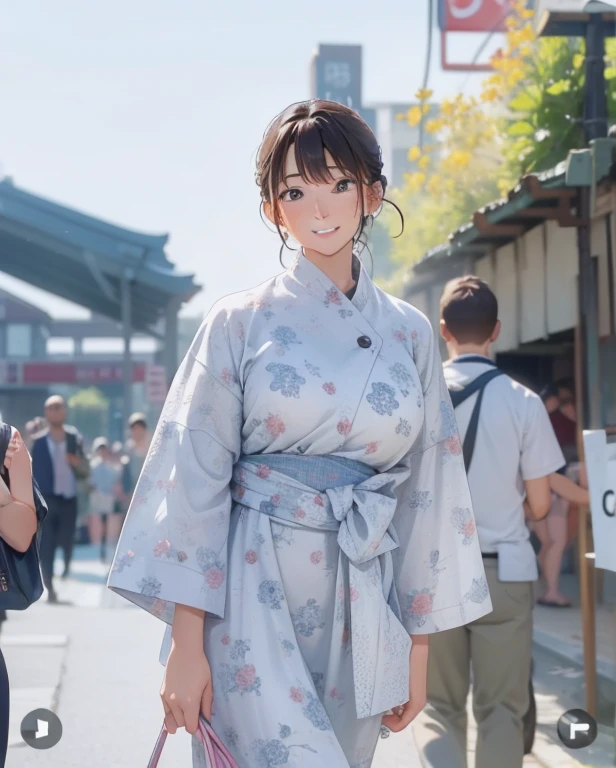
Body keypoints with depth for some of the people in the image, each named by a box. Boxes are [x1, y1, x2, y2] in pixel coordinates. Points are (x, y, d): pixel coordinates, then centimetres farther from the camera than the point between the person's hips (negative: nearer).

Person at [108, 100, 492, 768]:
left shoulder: (409, 335, 9)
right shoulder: (241, 323, 0)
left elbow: (425, 491, 11)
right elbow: (196, 479, -4)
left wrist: (418, 644, 9)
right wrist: (185, 643, -10)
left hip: (359, 613, 4)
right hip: (250, 605, -3)